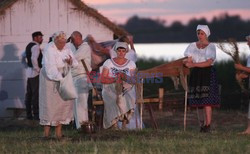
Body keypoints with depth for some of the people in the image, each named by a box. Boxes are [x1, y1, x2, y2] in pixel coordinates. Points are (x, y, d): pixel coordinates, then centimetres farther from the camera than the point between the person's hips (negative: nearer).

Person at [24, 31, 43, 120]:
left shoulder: (29, 46, 14)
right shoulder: (36, 46, -15)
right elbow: (34, 59, -28)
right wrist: (37, 69, -19)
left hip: (29, 72, 10)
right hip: (35, 73, -10)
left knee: (29, 93, 11)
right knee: (36, 94, -8)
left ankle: (29, 114, 15)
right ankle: (36, 114, -8)